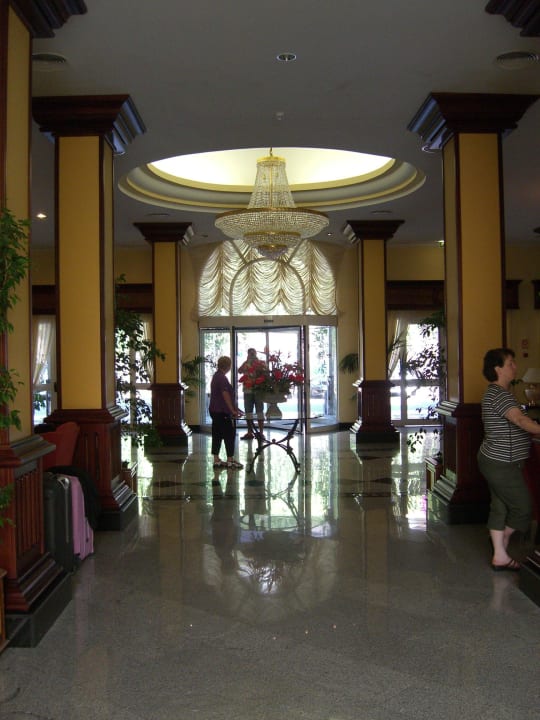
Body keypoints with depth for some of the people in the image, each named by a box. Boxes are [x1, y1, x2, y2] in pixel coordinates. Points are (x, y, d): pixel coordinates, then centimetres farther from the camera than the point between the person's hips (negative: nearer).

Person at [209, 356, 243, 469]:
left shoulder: (216, 376, 14)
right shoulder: (222, 378, -16)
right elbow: (225, 395, -21)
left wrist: (234, 408, 25)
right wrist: (233, 410, -16)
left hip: (214, 410, 10)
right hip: (223, 412, -10)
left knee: (217, 435, 10)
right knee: (229, 435, -2)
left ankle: (216, 460, 14)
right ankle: (230, 461, 1)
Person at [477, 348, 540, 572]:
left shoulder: (496, 393, 13)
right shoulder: (499, 395, -20)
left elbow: (513, 425, 15)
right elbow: (521, 420, -33)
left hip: (495, 461, 10)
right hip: (502, 464, -10)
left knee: (500, 507, 13)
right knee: (522, 507, 3)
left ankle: (500, 555, 19)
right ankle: (503, 540, 24)